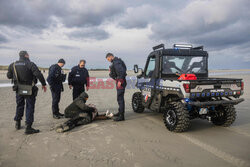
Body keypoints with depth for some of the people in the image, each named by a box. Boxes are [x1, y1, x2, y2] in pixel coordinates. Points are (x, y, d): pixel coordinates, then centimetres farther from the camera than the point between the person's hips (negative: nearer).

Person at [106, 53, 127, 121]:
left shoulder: (116, 62, -13)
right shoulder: (115, 62, 19)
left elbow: (121, 71, -24)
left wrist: (120, 80, -24)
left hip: (120, 82, -11)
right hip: (119, 81, 11)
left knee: (120, 98, -11)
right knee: (120, 98, 19)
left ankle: (121, 116, -8)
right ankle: (120, 112, 33)